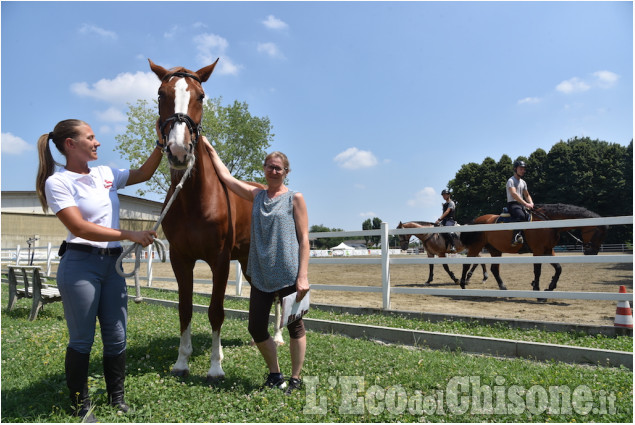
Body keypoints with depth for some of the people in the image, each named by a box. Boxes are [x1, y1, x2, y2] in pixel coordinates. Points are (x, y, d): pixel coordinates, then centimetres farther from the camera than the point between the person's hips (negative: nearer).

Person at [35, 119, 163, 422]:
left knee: (116, 337, 10)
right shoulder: (58, 182, -8)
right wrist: (130, 235, -21)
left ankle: (117, 398, 26)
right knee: (82, 340, 6)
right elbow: (80, 228, -17)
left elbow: (143, 174, 17)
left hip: (112, 264, 6)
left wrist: (161, 144, 3)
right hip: (80, 265, -6)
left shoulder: (105, 174, 10)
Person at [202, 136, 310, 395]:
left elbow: (304, 239, -6)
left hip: (289, 274, -5)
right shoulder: (256, 196, 11)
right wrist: (210, 149, 20)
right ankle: (274, 374, 28)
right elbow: (225, 176, 17)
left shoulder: (295, 198, -1)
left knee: (294, 327, 6)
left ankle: (295, 379, 23)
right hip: (261, 274, 5)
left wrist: (303, 276, -13)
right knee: (256, 328, 7)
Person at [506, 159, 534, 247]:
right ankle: (516, 237, -43)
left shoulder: (523, 182, 21)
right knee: (521, 215, -36)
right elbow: (514, 194, -21)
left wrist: (531, 203, 4)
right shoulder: (511, 181, -5)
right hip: (512, 204, -8)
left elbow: (527, 195, 27)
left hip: (521, 204, 8)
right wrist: (526, 204, -29)